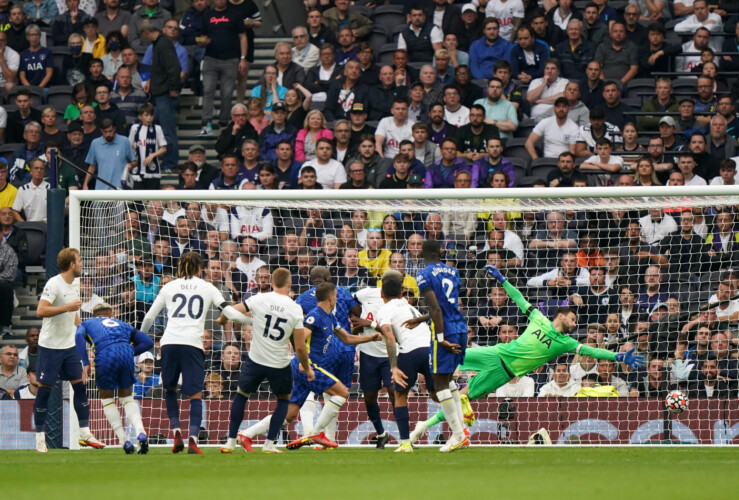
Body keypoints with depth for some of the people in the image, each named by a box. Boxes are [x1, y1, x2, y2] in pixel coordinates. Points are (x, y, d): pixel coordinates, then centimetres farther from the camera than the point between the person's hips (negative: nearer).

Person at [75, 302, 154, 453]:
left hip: (105, 355, -2)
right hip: (126, 353, 2)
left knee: (107, 398, 19)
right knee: (126, 397, 21)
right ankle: (141, 433, -2)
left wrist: (86, 363, 0)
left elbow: (79, 336, 4)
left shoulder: (87, 324, 29)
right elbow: (148, 342, 27)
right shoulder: (122, 325, 35)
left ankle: (124, 441, 8)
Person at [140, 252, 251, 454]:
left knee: (170, 388, 21)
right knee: (196, 394, 0)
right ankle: (192, 437, -18)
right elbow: (230, 313, 7)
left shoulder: (169, 287, 15)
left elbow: (149, 318, 17)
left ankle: (176, 431, 5)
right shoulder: (207, 288, 12)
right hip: (193, 344, -1)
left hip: (169, 342, 1)